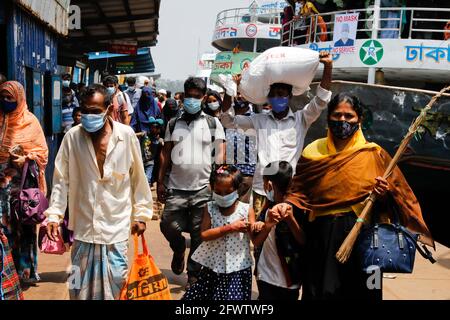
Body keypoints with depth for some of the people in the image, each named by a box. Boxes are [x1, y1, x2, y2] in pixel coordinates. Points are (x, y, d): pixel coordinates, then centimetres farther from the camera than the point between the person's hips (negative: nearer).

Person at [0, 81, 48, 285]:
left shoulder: (30, 121, -3)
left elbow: (42, 152, 0)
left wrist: (24, 158, -16)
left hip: (23, 182, -3)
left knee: (24, 225, 3)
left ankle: (26, 269, 13)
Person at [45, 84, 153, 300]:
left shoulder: (126, 135, -6)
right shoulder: (72, 137, -4)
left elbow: (138, 178, 3)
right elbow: (61, 180, 2)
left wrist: (141, 214, 6)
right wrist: (54, 214, -3)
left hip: (116, 225, -1)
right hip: (83, 225, 1)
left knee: (116, 282, 5)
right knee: (81, 286, 9)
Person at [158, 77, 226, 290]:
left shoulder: (213, 123, 3)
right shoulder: (173, 124, 10)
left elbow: (220, 153, -2)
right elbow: (165, 154, 12)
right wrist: (160, 182, 7)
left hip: (203, 189, -2)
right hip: (176, 188, 2)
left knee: (199, 236, 5)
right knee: (168, 225, -4)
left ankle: (194, 274, 22)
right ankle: (179, 249, 30)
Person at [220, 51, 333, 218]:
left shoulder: (300, 119, 8)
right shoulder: (259, 120, 13)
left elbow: (321, 101, -4)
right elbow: (228, 121, 12)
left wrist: (328, 66, -16)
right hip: (262, 188, 2)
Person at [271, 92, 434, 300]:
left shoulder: (375, 154, -1)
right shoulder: (313, 152, 2)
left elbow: (396, 196, 3)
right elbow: (299, 190, 6)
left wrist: (384, 193, -17)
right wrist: (287, 204, -13)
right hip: (322, 236, 1)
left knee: (359, 292, 10)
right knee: (320, 292, 11)